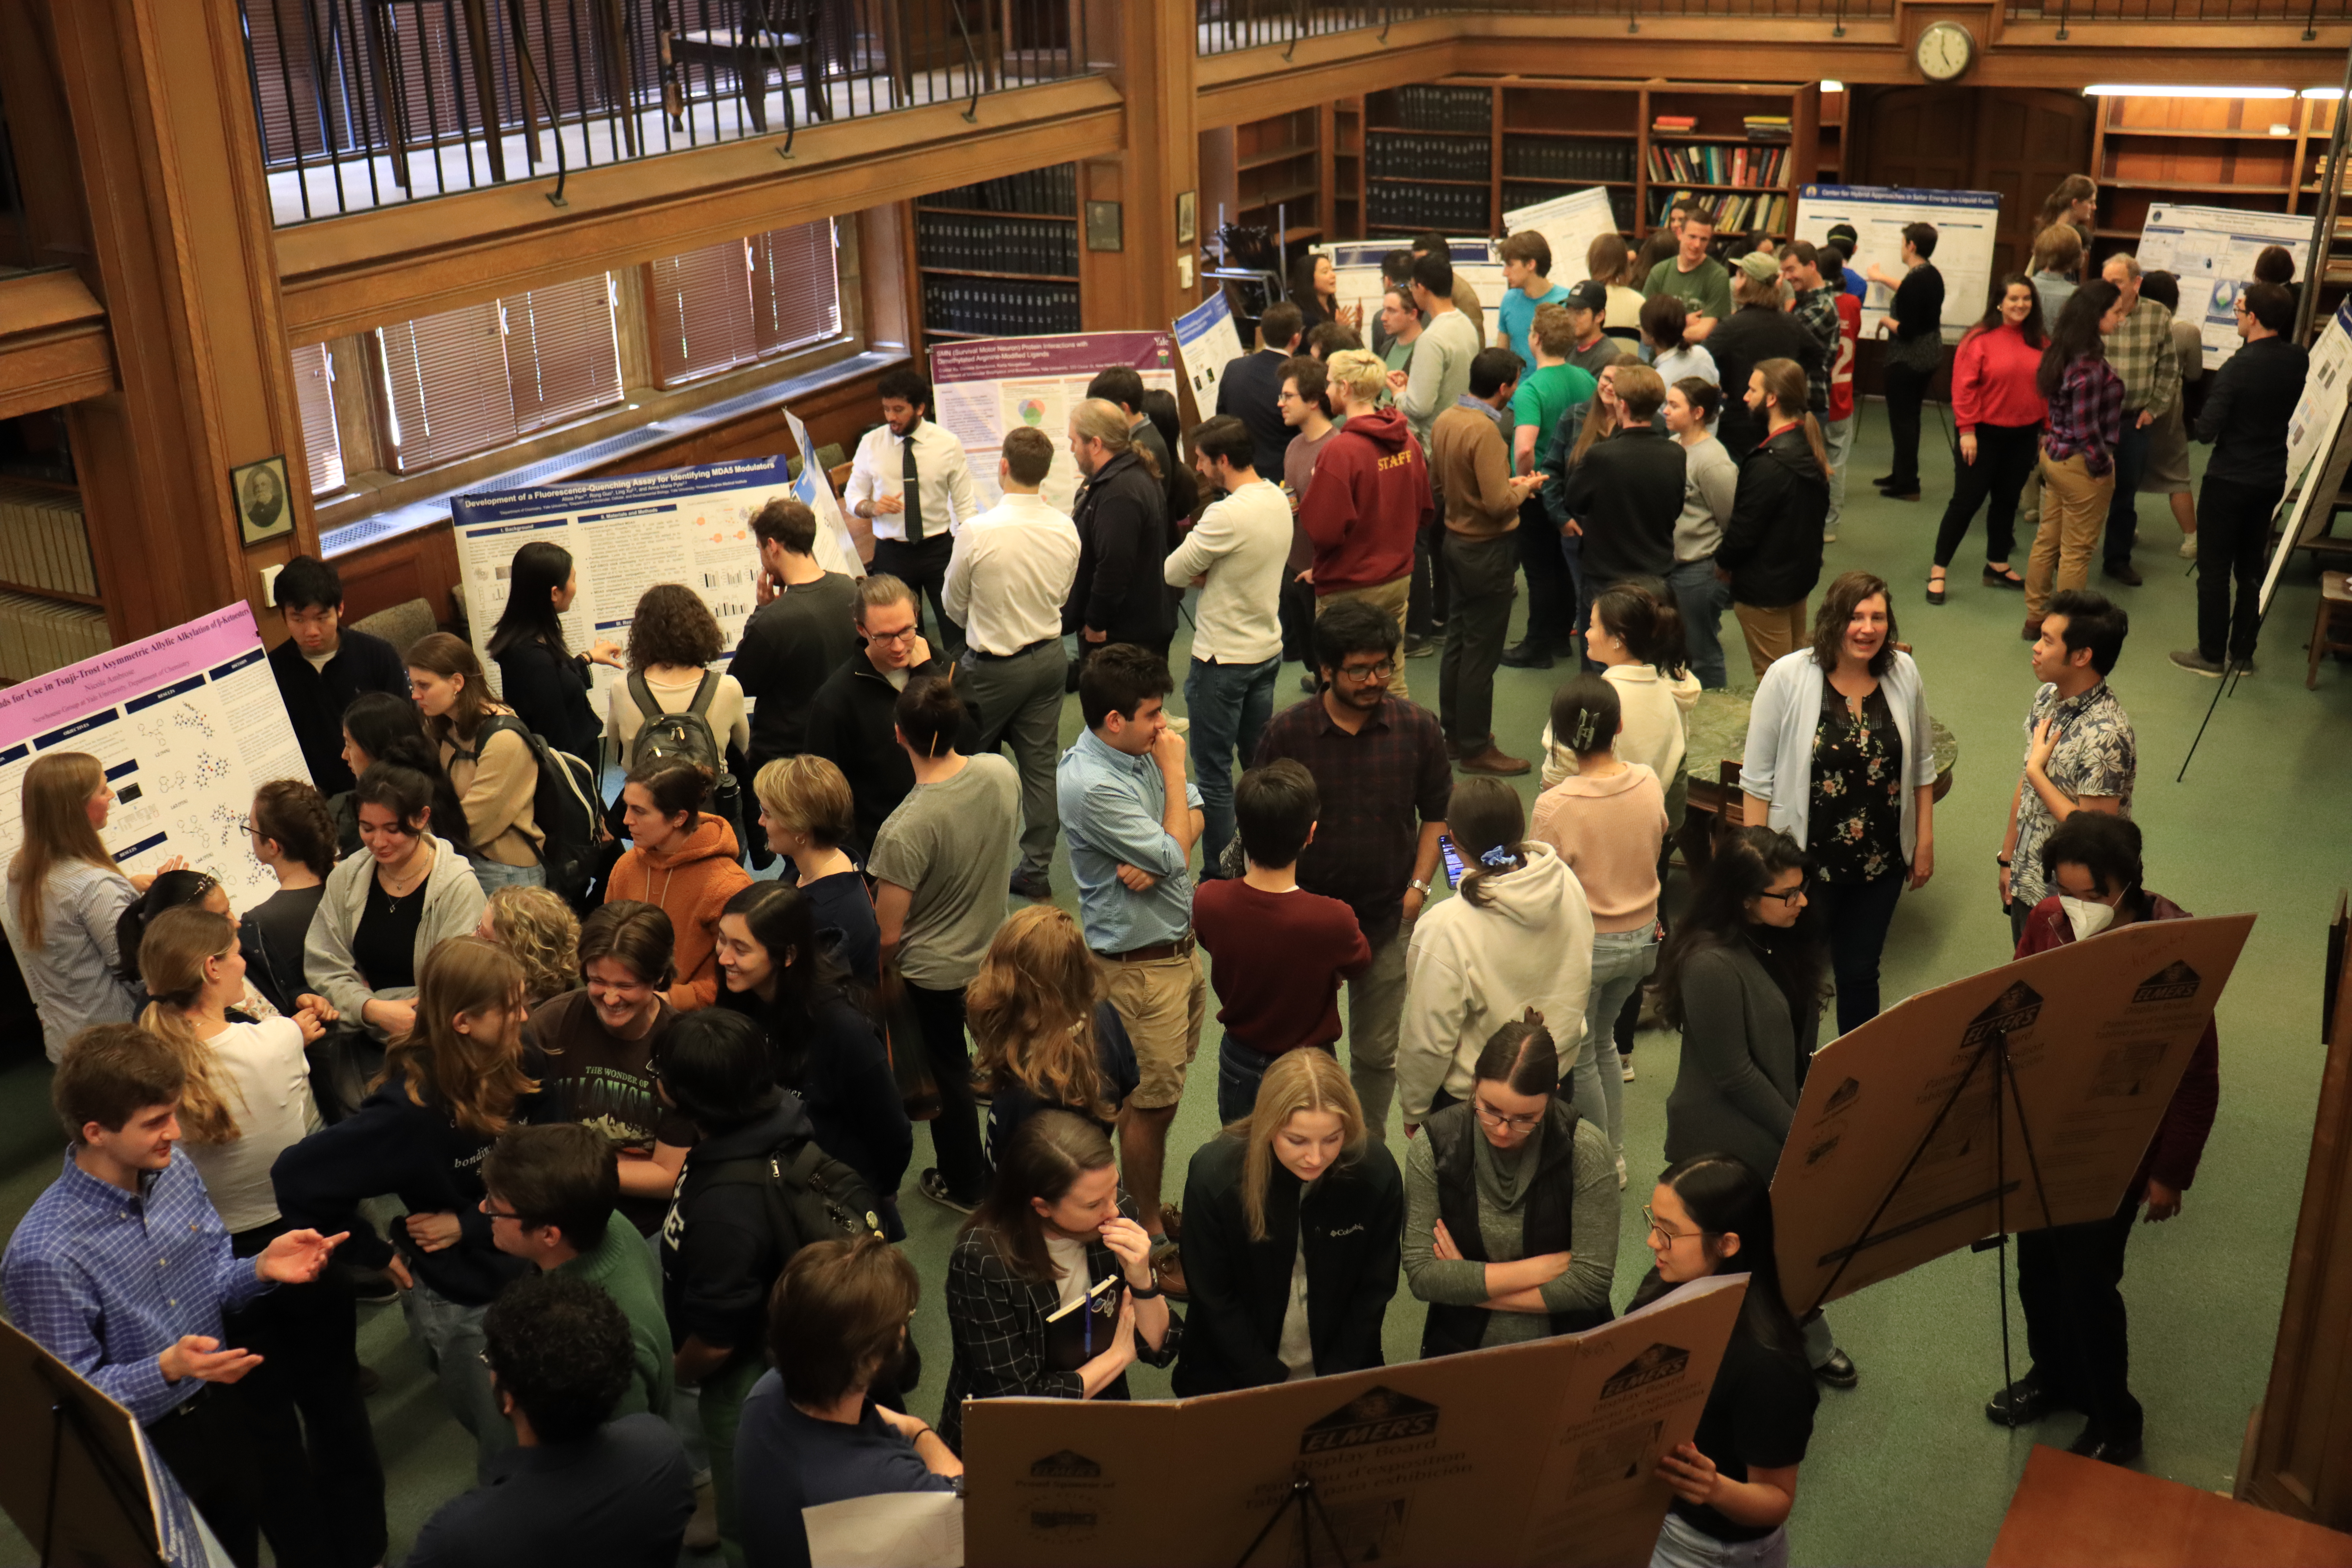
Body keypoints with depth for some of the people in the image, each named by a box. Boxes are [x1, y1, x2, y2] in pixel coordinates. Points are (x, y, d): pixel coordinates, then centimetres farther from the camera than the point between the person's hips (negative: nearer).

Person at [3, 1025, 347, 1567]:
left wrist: (260, 1268, -17)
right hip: (143, 1454, -6)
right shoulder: (45, 1256, -29)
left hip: (220, 1412, 6)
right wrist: (168, 1370, -37)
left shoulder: (174, 1167, -10)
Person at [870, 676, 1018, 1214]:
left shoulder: (905, 830, -35)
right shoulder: (1002, 773, -18)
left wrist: (881, 970, -4)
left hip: (933, 971, -5)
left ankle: (964, 1185, 38)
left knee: (947, 1070, 18)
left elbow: (888, 935, -26)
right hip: (996, 950, 5)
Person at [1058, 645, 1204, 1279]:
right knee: (1151, 1102, 5)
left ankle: (1152, 1208, 34)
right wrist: (1174, 772, -15)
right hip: (1138, 966, -8)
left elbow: (1194, 818, 5)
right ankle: (1150, 1237, 21)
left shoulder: (1140, 752, 1)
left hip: (1179, 946, 8)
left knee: (1162, 1094, 19)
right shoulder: (1092, 785, -27)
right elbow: (1176, 856, -24)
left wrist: (1154, 861, -16)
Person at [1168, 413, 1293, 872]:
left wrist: (1199, 571, 3)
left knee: (1214, 773, 2)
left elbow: (1172, 573, -17)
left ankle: (1217, 878, 7)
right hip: (1268, 649, 9)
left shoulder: (1228, 515, -25)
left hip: (1224, 658, -9)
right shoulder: (1278, 500, 3)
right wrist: (1210, 573, -4)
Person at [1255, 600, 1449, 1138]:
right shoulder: (1288, 732, -9)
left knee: (1378, 1052, 13)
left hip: (1390, 917, 1)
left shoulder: (1416, 727, -5)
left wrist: (1418, 887, -3)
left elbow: (1438, 813, 7)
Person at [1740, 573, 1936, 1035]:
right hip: (1805, 859, -3)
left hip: (1882, 860, 3)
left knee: (1860, 973, 16)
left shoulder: (1904, 674, -3)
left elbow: (1921, 765, 10)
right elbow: (1758, 777, -9)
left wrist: (1925, 840, 10)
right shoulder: (1788, 678, -14)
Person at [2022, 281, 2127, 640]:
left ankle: (2035, 619, 27)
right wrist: (2103, 467, -12)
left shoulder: (2060, 352, 3)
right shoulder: (2090, 365, -24)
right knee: (2077, 551, 3)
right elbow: (2086, 429, -23)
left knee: (2047, 540, 16)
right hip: (2080, 466, -9)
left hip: (2054, 456, 9)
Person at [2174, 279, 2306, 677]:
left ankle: (2211, 655, 10)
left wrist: (2201, 423, -1)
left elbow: (2206, 431, -21)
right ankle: (2243, 653, 22)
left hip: (2229, 480, -6)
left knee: (2214, 567, 5)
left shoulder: (2238, 368, -21)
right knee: (2251, 567, 16)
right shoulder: (2300, 362, -3)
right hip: (2272, 479, 6)